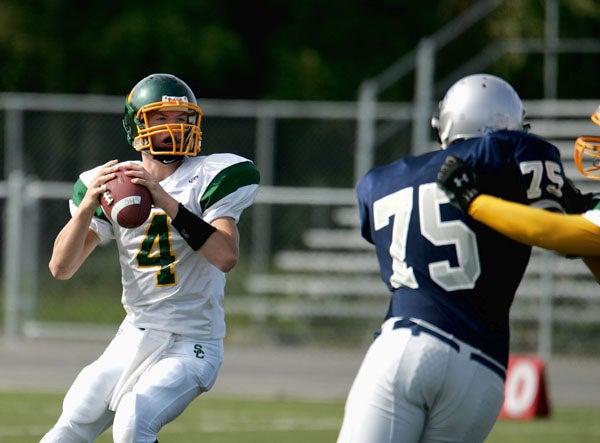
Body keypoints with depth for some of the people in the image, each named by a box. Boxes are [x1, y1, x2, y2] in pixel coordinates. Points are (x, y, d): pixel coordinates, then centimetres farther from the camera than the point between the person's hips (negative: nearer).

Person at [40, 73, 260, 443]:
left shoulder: (210, 177, -9)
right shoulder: (109, 187, 2)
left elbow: (226, 257, -25)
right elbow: (61, 268, -6)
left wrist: (166, 201, -32)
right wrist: (87, 205, -23)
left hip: (191, 345, -5)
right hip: (133, 339, 5)